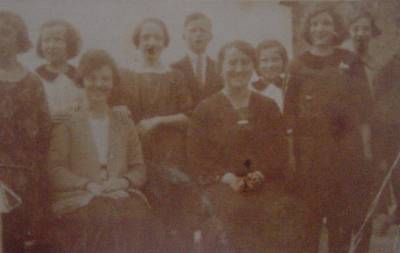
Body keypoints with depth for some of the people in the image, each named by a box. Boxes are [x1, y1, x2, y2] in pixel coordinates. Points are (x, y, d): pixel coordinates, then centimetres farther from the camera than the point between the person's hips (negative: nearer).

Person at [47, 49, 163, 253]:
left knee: (138, 215, -32)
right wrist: (87, 185, -12)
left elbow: (139, 169, 16)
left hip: (121, 195, 2)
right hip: (78, 197, -2)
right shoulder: (68, 125, 14)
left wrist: (123, 181, -6)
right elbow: (55, 169, 4)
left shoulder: (125, 126, 22)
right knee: (102, 216, -36)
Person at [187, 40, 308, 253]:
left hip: (264, 184, 2)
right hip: (222, 185, -2)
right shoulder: (205, 109, 10)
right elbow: (196, 158, 4)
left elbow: (281, 152, 12)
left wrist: (261, 173, -7)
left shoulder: (269, 107, 17)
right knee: (238, 211, -35)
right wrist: (227, 177, -11)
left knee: (282, 211, -30)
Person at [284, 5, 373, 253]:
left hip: (345, 146, 1)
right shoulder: (298, 64, 4)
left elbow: (364, 103, 5)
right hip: (308, 147, -1)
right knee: (310, 209, 0)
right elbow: (290, 108, 2)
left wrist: (365, 143, -2)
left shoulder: (349, 61, 5)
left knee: (342, 210, 6)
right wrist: (290, 146, -4)